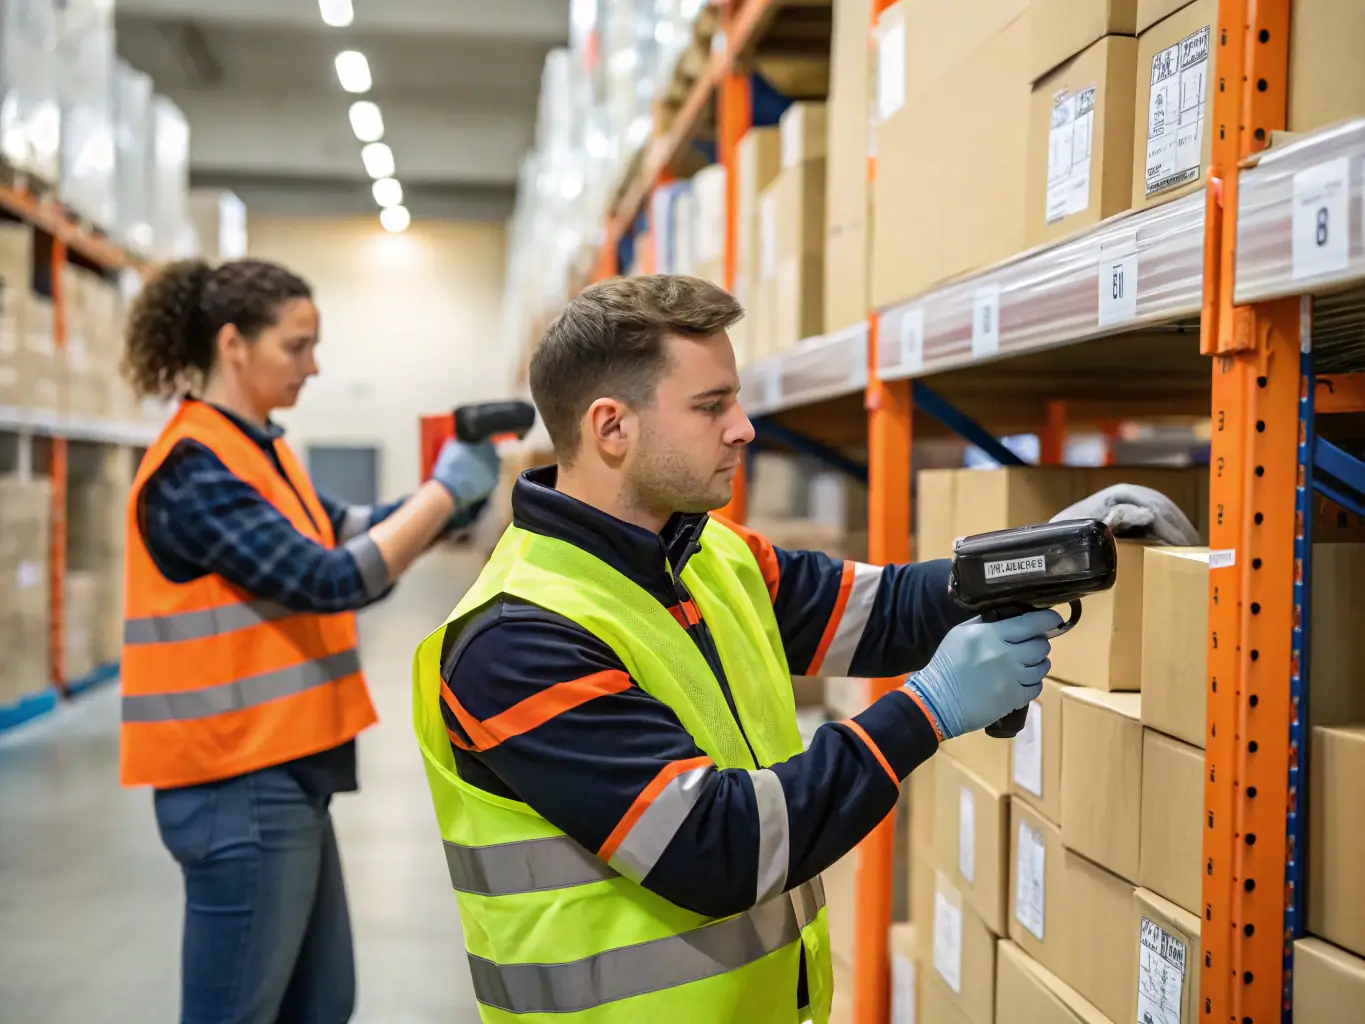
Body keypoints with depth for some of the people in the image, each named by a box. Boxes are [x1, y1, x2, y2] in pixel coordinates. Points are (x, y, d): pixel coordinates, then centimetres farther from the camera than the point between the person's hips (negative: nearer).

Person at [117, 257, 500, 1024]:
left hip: (284, 775, 9)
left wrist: (452, 494, -3)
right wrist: (445, 491, -15)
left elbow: (356, 536, 13)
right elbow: (329, 580, -22)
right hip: (239, 784, -9)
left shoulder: (260, 451, 12)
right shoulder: (194, 468, -17)